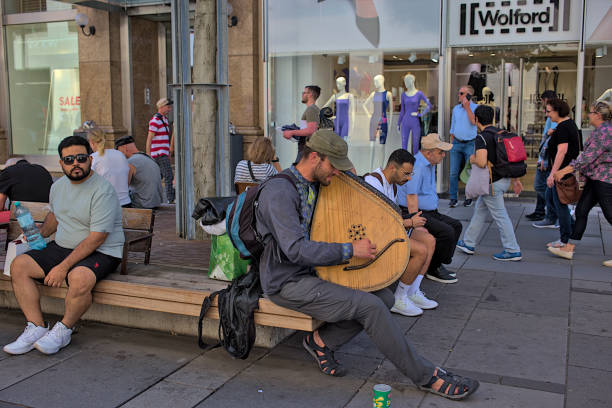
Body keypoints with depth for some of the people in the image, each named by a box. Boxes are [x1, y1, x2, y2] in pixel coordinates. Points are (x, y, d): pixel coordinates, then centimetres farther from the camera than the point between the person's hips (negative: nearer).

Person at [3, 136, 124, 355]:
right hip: (62, 247, 8)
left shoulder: (103, 191, -18)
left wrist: (63, 267, -24)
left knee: (79, 278, -37)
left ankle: (63, 329, -9)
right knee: (19, 265, -9)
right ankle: (37, 327, -4)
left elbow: (96, 238, -22)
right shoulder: (58, 186, 9)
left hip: (100, 252, -7)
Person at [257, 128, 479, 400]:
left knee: (385, 297, -4)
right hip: (287, 283, -9)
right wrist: (351, 250, -24)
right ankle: (427, 377, -8)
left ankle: (322, 340, 2)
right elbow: (296, 250, -28)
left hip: (310, 272, 9)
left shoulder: (314, 185, 9)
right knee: (370, 306, -21)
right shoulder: (279, 192, -20)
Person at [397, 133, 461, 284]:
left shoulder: (430, 164, 13)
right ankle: (431, 269, -5)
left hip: (429, 212, 11)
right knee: (447, 232, -22)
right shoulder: (416, 165, -21)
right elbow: (411, 197, -26)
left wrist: (435, 215, 17)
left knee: (456, 225, 9)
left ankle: (438, 264, 11)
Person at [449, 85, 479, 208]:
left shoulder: (476, 108, -2)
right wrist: (451, 143, 13)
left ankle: (469, 197, 14)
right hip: (457, 143, 3)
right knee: (453, 172, -1)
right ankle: (453, 198, 5)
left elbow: (474, 122, -19)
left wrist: (467, 106, -17)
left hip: (470, 144, -3)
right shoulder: (456, 109, 11)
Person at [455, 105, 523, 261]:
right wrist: (515, 179, 18)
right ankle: (468, 243, 27)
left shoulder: (482, 137, -18)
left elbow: (482, 162, -30)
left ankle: (513, 251, 3)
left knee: (500, 216, -2)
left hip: (493, 183, -9)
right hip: (504, 179, 9)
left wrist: (473, 159, -7)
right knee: (480, 209, 19)